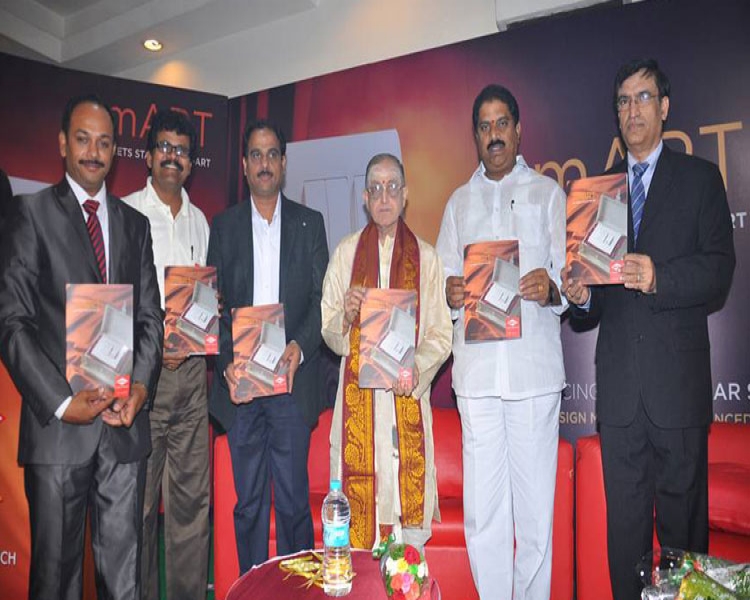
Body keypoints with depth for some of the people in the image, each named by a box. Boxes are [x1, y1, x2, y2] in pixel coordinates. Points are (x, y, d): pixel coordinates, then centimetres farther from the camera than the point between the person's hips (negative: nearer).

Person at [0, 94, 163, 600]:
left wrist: (141, 384, -5)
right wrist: (61, 401, -12)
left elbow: (150, 316, 11)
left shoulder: (135, 222, 13)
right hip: (57, 425, -3)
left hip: (126, 424, 3)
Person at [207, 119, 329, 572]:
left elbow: (322, 297, 2)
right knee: (249, 500, 10)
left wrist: (300, 347, -14)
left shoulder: (309, 223, 8)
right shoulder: (225, 225, 10)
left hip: (292, 379, -1)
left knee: (294, 497, 3)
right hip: (240, 381, 1)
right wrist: (228, 364, -9)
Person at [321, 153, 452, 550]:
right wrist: (346, 316, -13)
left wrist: (415, 369, -14)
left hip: (407, 399, 0)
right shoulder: (346, 252, 8)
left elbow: (441, 334, 3)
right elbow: (329, 333, 8)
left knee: (409, 499, 1)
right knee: (358, 508, 1)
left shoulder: (425, 256, 6)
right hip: (358, 399, 1)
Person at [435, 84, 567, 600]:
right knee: (482, 504, 3)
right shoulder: (460, 201, 20)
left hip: (535, 366, -2)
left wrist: (551, 288, -17)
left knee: (535, 502, 0)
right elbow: (444, 278, 15)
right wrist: (450, 292, -7)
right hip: (476, 367, 2)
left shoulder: (547, 192, 13)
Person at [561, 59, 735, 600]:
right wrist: (581, 297, -6)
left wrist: (659, 278, -22)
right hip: (618, 381, 3)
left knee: (683, 513, 5)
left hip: (678, 378, -3)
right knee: (624, 520, 10)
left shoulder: (699, 178, 7)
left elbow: (719, 270, -5)